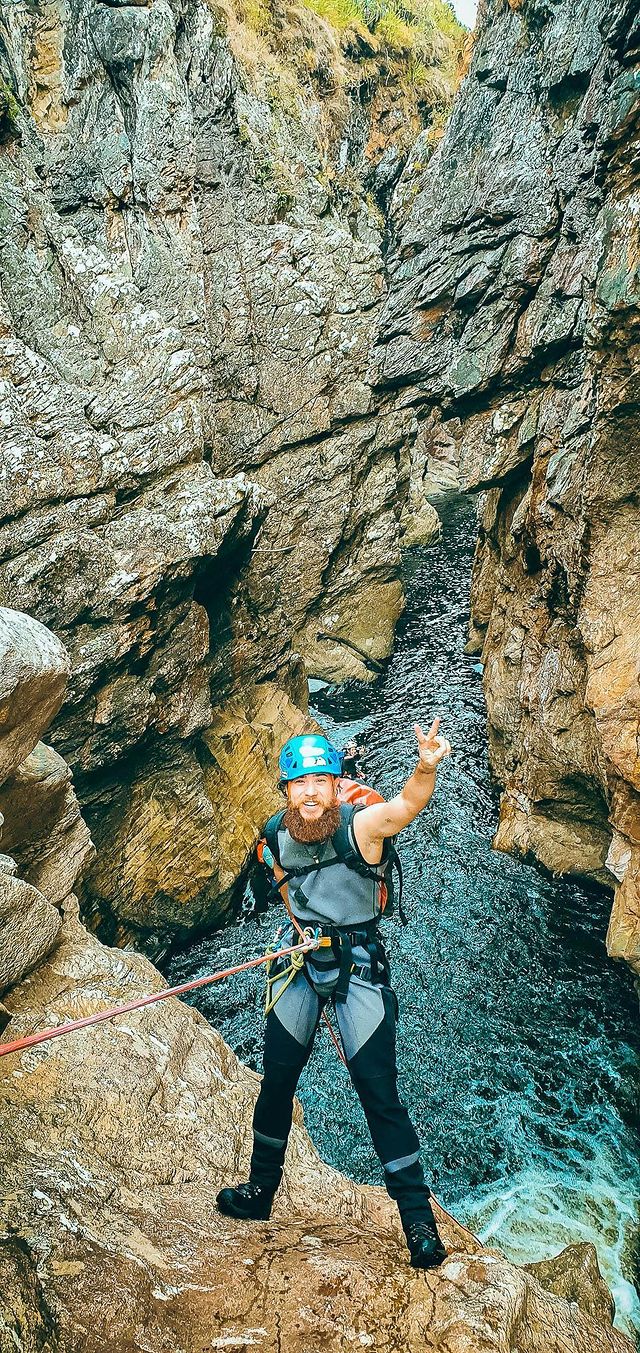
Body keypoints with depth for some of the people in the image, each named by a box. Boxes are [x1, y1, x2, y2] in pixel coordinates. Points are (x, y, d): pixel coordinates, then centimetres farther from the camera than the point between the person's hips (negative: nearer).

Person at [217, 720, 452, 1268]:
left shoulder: (361, 825, -22)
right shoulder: (278, 836, -8)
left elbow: (407, 804, -44)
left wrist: (427, 767, -63)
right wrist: (305, 924, 12)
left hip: (360, 965, -4)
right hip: (301, 960, 5)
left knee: (379, 1092, -4)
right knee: (277, 1079, 15)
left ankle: (419, 1218, 11)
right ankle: (260, 1190, 37)